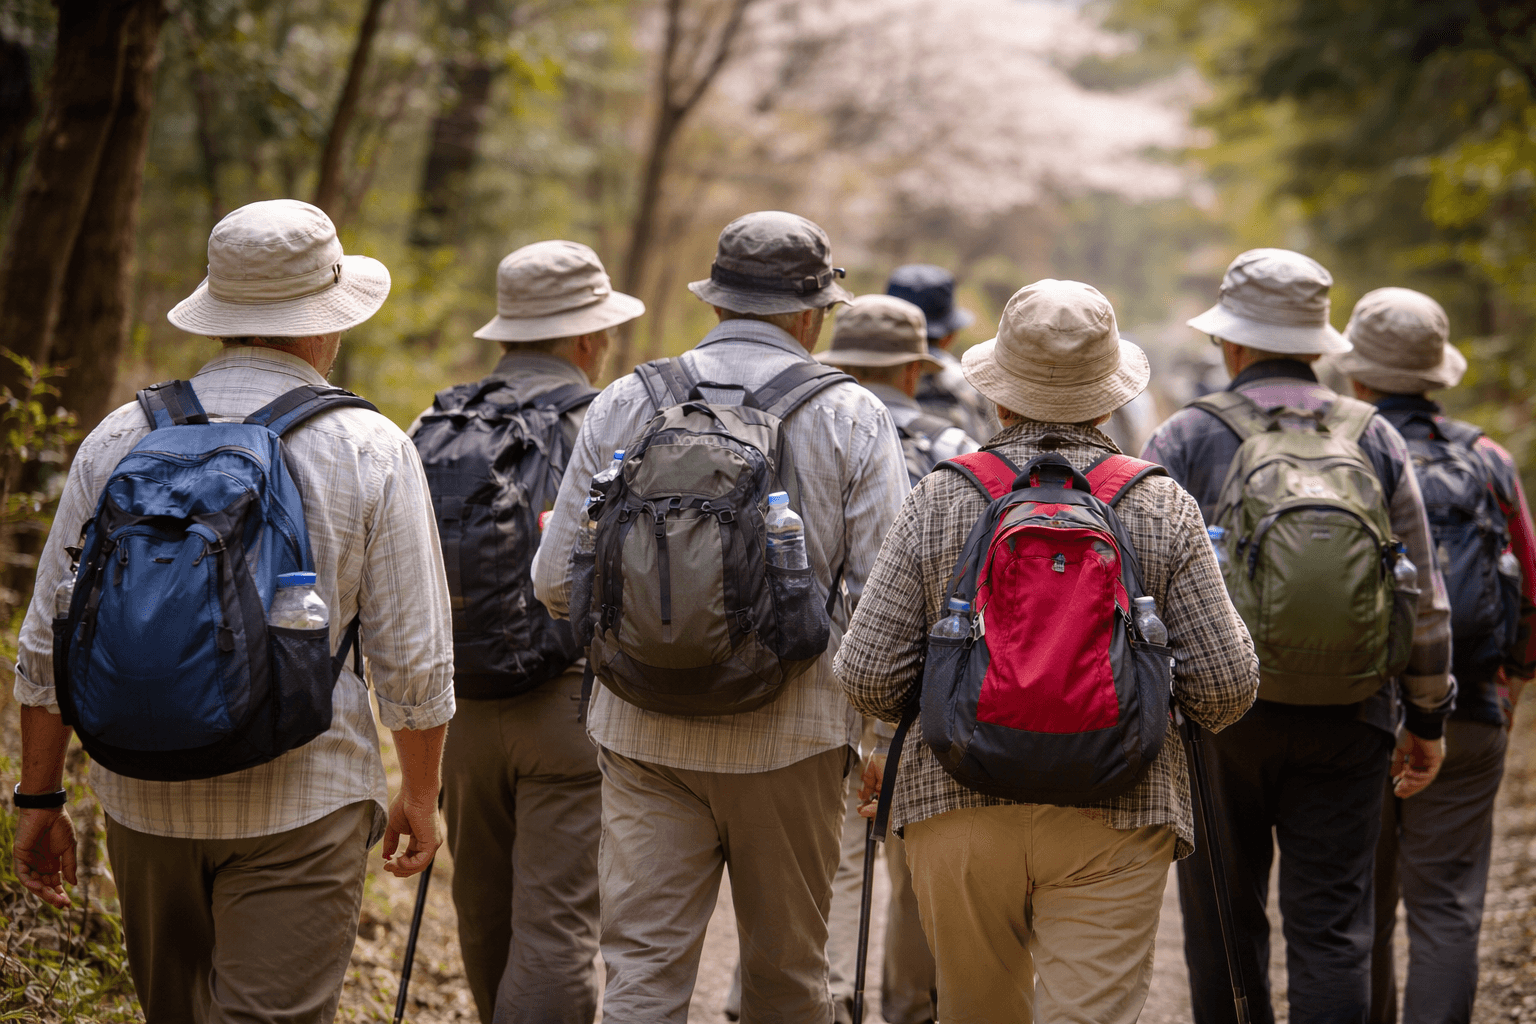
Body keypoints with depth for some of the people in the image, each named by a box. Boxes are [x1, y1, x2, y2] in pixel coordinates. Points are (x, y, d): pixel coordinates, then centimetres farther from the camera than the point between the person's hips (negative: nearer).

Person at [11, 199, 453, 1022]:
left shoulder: (120, 439, 1)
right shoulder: (369, 450, -6)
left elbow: (48, 645, 3)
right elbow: (413, 659, -4)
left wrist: (39, 798, 13)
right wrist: (420, 793, 10)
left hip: (145, 798, 4)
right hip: (300, 801, -3)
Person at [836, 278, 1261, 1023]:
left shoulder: (938, 499, -1)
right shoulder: (1163, 507, -1)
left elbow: (867, 674, -5)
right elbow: (1226, 686, -3)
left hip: (959, 806, 1)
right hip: (1113, 819, -1)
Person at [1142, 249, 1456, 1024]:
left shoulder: (1187, 438, -2)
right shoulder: (1375, 438, 4)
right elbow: (1424, 595, 5)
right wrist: (1428, 717, 14)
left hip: (1220, 714, -1)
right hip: (1346, 721, 2)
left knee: (1224, 927, 10)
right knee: (1332, 929, 3)